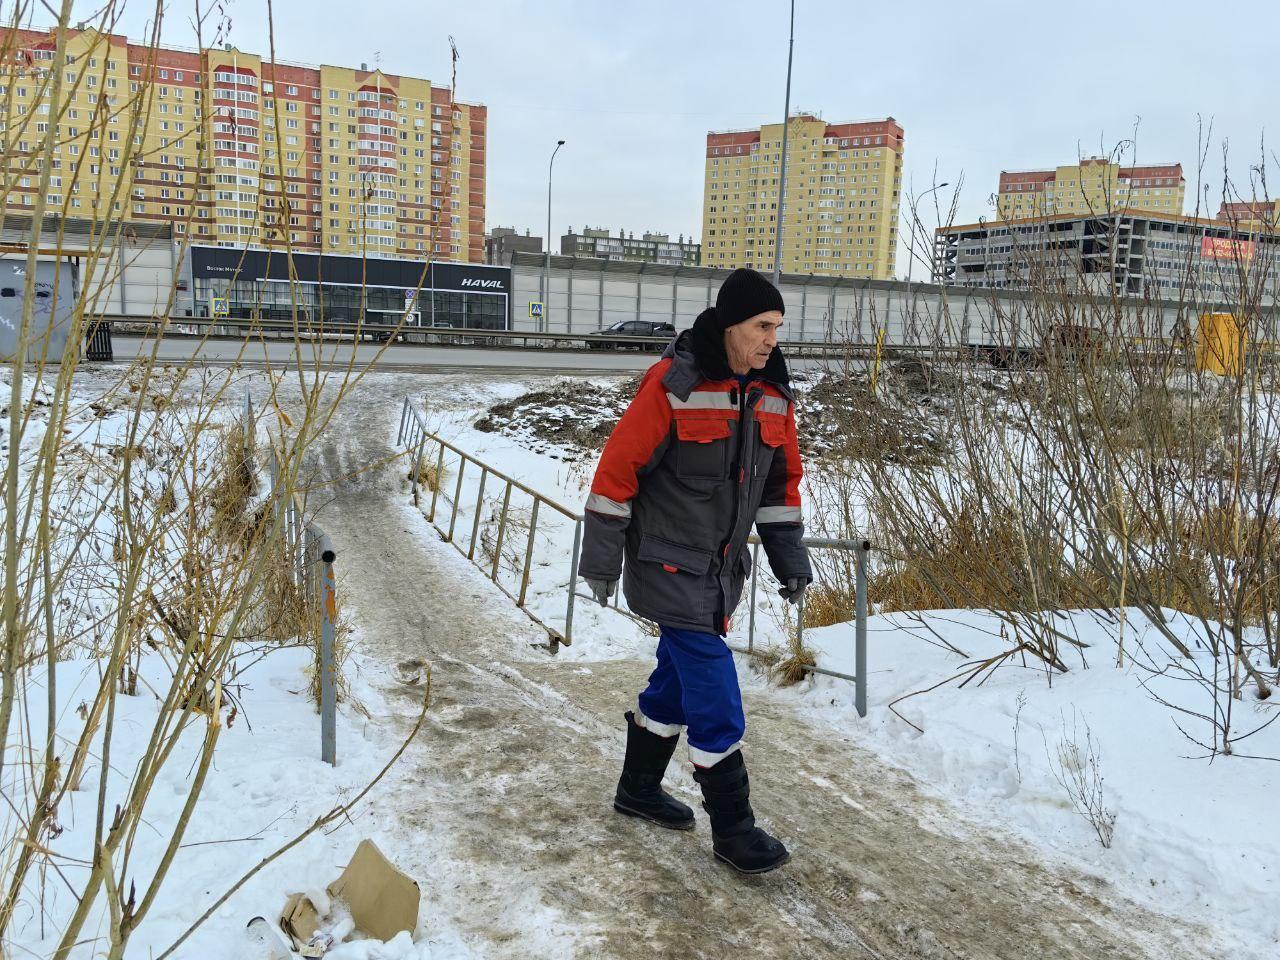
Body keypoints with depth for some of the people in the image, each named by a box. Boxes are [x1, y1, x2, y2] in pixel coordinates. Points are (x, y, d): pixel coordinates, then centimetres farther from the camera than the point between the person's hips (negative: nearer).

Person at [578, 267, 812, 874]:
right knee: (714, 687, -6)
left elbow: (781, 479, 14)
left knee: (678, 675, 18)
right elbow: (619, 467, -14)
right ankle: (732, 828, 7)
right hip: (669, 566, -7)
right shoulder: (674, 385, -17)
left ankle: (638, 789, 36)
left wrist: (789, 555, 10)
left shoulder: (772, 393, 4)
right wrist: (601, 558, -12)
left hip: (721, 568, 7)